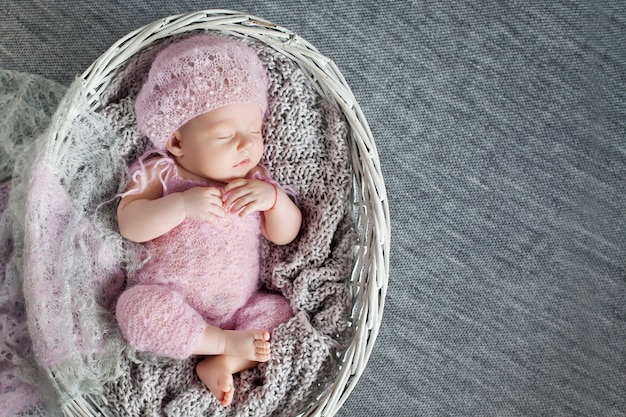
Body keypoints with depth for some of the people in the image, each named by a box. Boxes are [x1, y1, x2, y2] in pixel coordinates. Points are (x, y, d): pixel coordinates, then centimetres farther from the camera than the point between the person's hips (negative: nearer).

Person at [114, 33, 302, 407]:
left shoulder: (256, 180, 5)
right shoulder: (160, 174, -4)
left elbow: (285, 235, 4)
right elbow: (130, 225, -14)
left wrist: (274, 197, -16)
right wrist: (182, 203, -28)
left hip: (241, 306, 3)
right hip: (169, 302, -3)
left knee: (286, 315, -14)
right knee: (137, 307, -31)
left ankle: (224, 364, -18)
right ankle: (228, 342, -18)